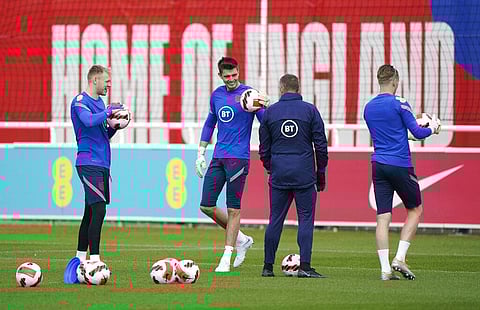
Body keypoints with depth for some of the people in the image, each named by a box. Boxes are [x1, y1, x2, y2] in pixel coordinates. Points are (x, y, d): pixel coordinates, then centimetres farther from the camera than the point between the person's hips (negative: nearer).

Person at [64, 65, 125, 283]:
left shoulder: (100, 102, 19)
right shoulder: (80, 101, -8)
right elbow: (89, 121, -28)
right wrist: (108, 112, -17)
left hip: (102, 164, 9)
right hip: (89, 164, -9)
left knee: (91, 212, 11)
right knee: (98, 210, -16)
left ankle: (80, 259, 17)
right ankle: (94, 259, -18)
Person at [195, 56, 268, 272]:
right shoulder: (216, 95, 13)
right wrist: (200, 153, 22)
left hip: (239, 157, -6)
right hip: (218, 157, 6)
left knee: (233, 209, -4)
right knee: (206, 206, 3)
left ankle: (226, 259, 0)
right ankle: (241, 239, 20)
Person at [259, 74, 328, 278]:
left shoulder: (270, 112, 6)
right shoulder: (310, 110, 2)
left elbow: (264, 148, 10)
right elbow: (321, 145, 1)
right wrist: (321, 173, 9)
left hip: (279, 175, 2)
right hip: (304, 174, -2)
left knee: (276, 220, 8)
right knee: (306, 219, 0)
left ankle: (268, 266, 10)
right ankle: (304, 266, -8)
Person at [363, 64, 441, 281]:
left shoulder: (368, 108, 10)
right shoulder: (399, 104, -9)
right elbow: (418, 133, -9)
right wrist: (432, 128, 12)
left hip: (378, 165, 5)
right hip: (400, 165, -5)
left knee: (383, 216, 2)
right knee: (415, 209, 12)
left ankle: (385, 269, -3)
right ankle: (399, 258, 1)